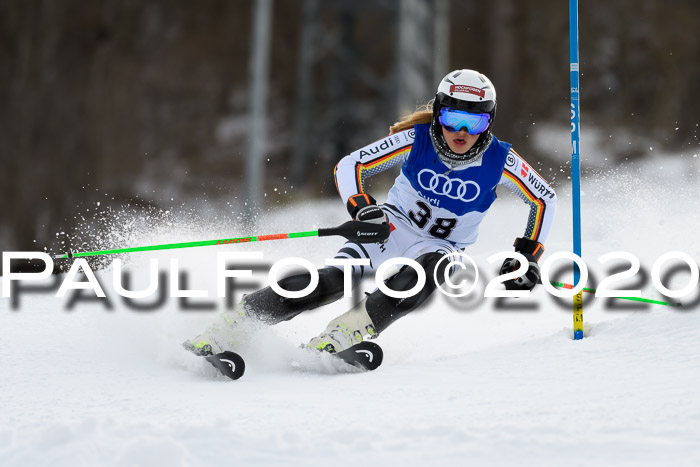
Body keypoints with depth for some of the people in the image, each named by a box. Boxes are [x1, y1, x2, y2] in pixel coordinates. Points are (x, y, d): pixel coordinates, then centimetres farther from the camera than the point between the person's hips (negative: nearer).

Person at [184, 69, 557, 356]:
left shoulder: (499, 161, -16)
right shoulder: (415, 140, -16)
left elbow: (545, 199, -1)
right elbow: (349, 166, -12)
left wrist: (528, 257, -8)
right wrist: (360, 207, -30)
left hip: (441, 248, 1)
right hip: (394, 226, -1)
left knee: (427, 270, -38)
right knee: (334, 279, -27)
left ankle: (348, 332, -46)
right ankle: (229, 328, -27)